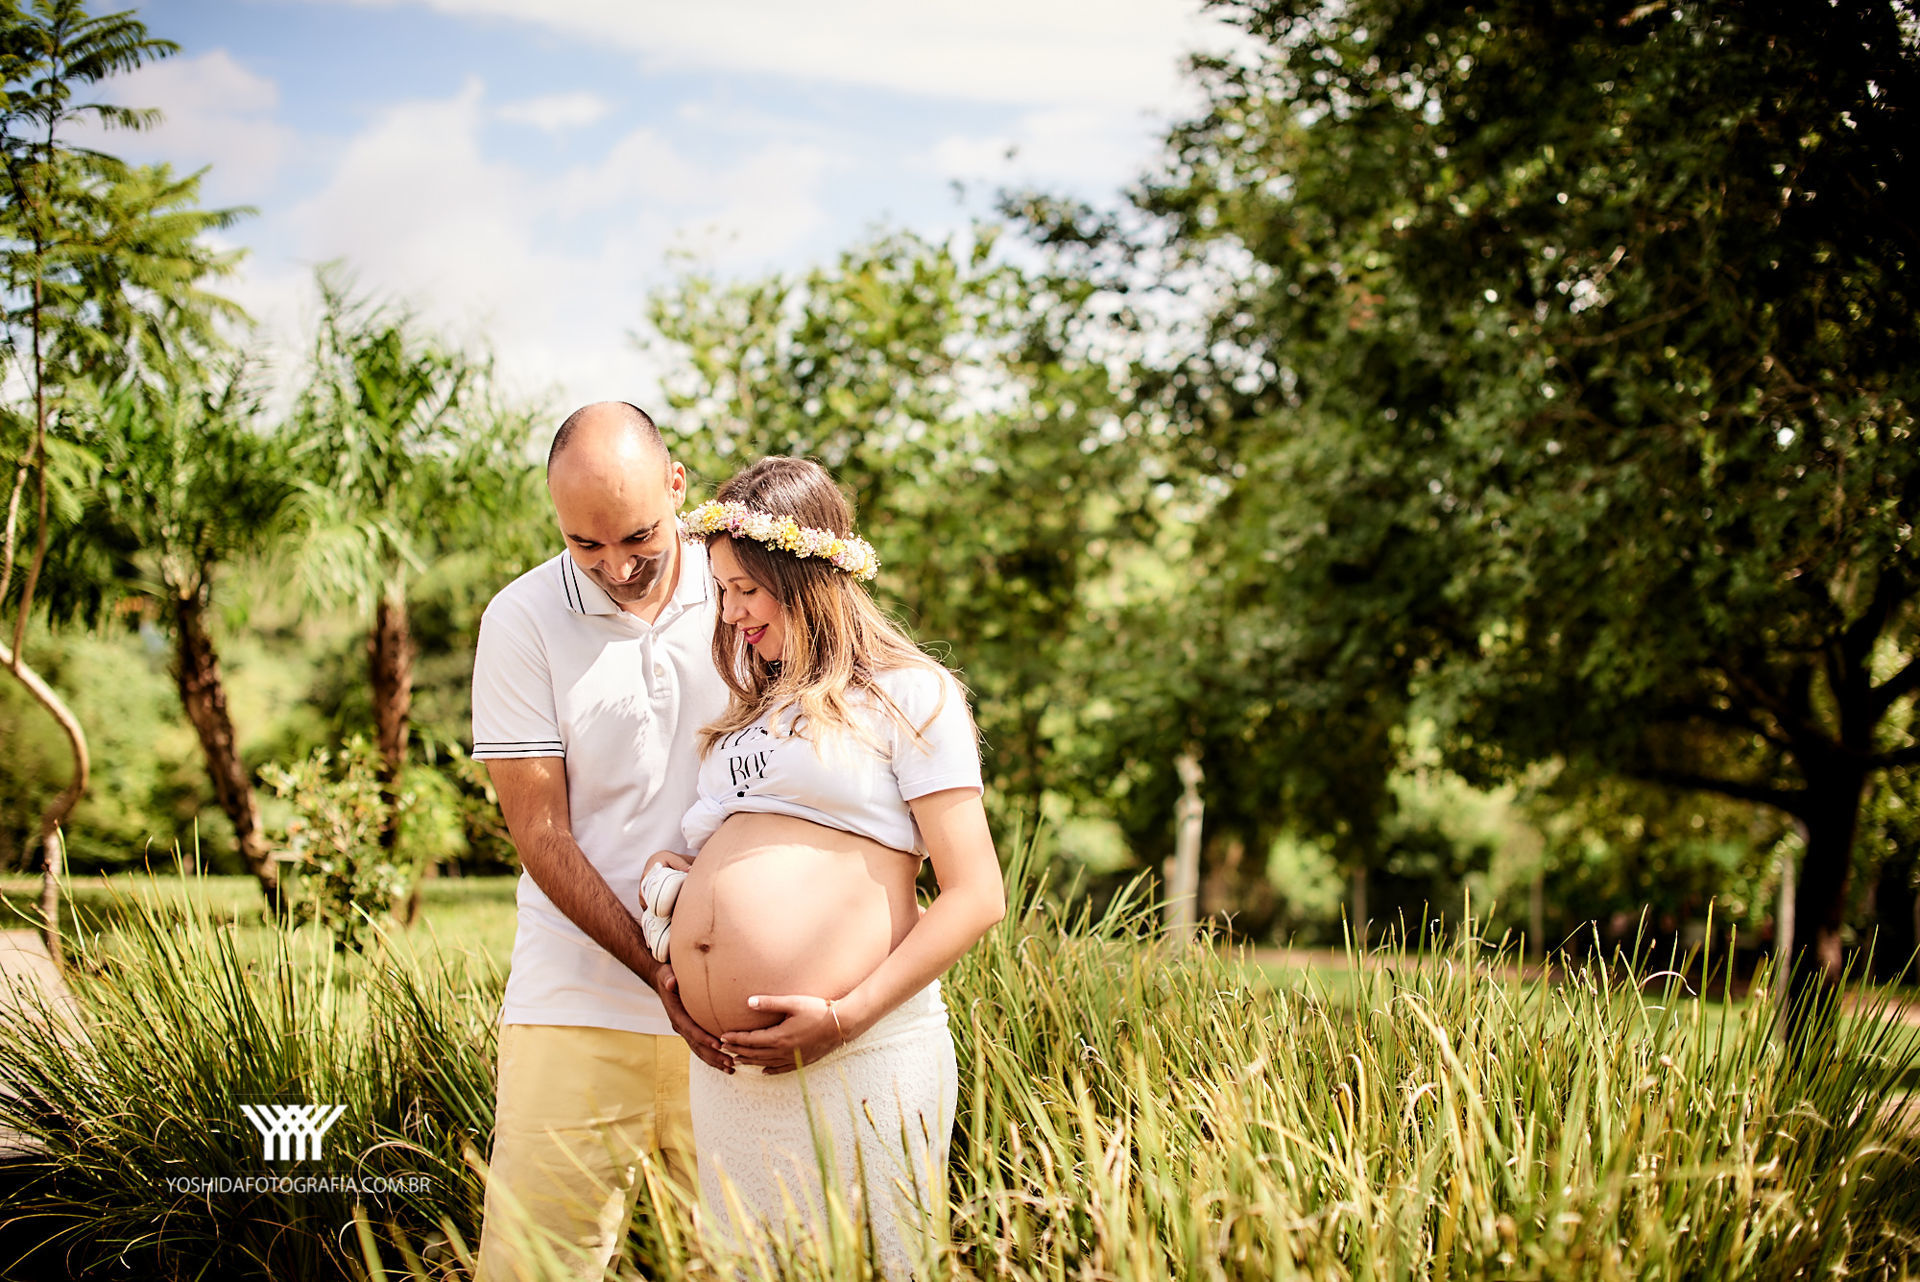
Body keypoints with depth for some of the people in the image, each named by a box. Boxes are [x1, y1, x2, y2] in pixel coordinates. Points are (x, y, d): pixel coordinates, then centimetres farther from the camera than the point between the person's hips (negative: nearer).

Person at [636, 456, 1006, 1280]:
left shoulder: (906, 695, 1)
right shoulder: (753, 710, 23)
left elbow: (976, 896, -6)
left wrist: (846, 1018, -14)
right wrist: (669, 877, 10)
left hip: (858, 1060, -6)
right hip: (725, 1074, 7)